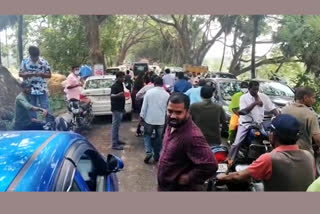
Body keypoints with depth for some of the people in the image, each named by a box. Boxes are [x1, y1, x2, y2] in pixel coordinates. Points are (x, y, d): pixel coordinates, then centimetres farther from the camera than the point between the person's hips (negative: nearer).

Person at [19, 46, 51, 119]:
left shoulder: (44, 62, -3)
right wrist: (28, 74, -15)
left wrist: (41, 74, -18)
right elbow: (20, 74, 4)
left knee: (45, 108, 1)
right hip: (30, 90, 2)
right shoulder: (24, 62, 1)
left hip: (42, 90, -2)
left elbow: (49, 75, 1)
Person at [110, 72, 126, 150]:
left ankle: (117, 140, 28)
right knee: (115, 126, -7)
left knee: (117, 126, 17)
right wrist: (118, 95, -52)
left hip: (120, 108, 10)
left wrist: (123, 108, 24)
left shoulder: (121, 85, 12)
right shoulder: (115, 86, -17)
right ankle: (114, 144, -3)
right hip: (116, 109, -10)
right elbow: (112, 96, -31)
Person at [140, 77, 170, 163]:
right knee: (158, 137, 15)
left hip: (149, 119, -1)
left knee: (147, 135, 15)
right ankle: (156, 155, 20)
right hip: (161, 120, 1)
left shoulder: (149, 92, -5)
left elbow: (144, 106, -5)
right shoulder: (166, 94, -3)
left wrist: (142, 116, 3)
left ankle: (148, 152, -2)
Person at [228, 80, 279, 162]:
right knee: (237, 143, -11)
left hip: (259, 124, 4)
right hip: (246, 123, -3)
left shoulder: (263, 96, 4)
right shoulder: (244, 97, -6)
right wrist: (255, 103, -24)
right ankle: (230, 160, 0)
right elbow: (243, 111, -18)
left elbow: (272, 108, 1)